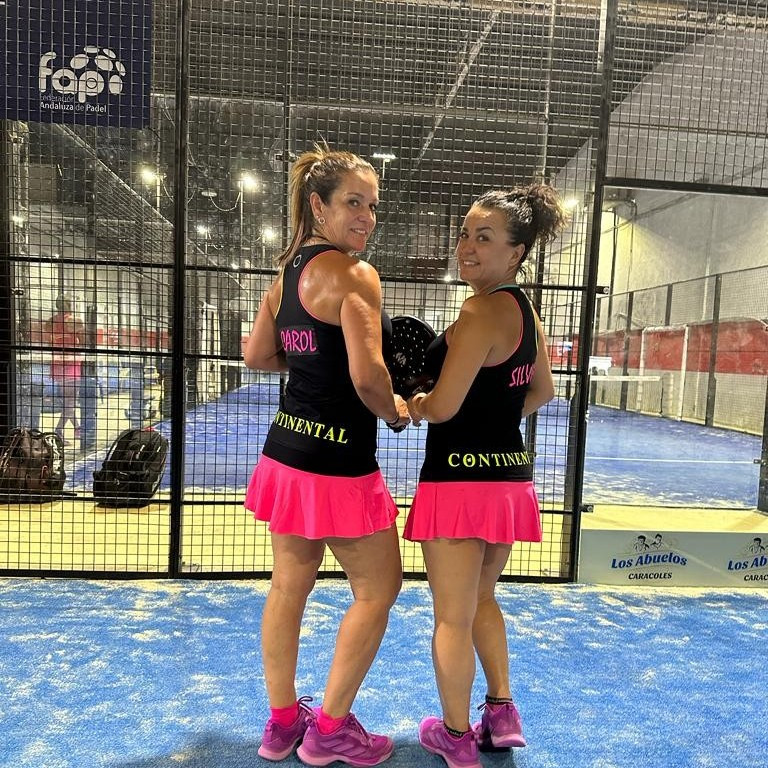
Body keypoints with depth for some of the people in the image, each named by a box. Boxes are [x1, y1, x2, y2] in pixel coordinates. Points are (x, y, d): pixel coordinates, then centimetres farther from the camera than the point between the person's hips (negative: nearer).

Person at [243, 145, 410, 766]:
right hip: (338, 462, -8)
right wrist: (396, 411, -5)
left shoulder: (291, 268, 9)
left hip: (287, 451, 9)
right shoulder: (353, 272, -17)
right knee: (379, 589, 11)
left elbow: (258, 355, 16)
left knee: (290, 585, 19)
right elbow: (368, 377, -25)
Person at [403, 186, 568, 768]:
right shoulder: (525, 308, 9)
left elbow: (441, 407, -20)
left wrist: (404, 405, 0)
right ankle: (502, 715, 36)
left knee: (453, 618, 10)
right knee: (481, 600, 27)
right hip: (510, 475, 9)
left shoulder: (481, 312, -18)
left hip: (462, 477, -9)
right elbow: (542, 392, 20)